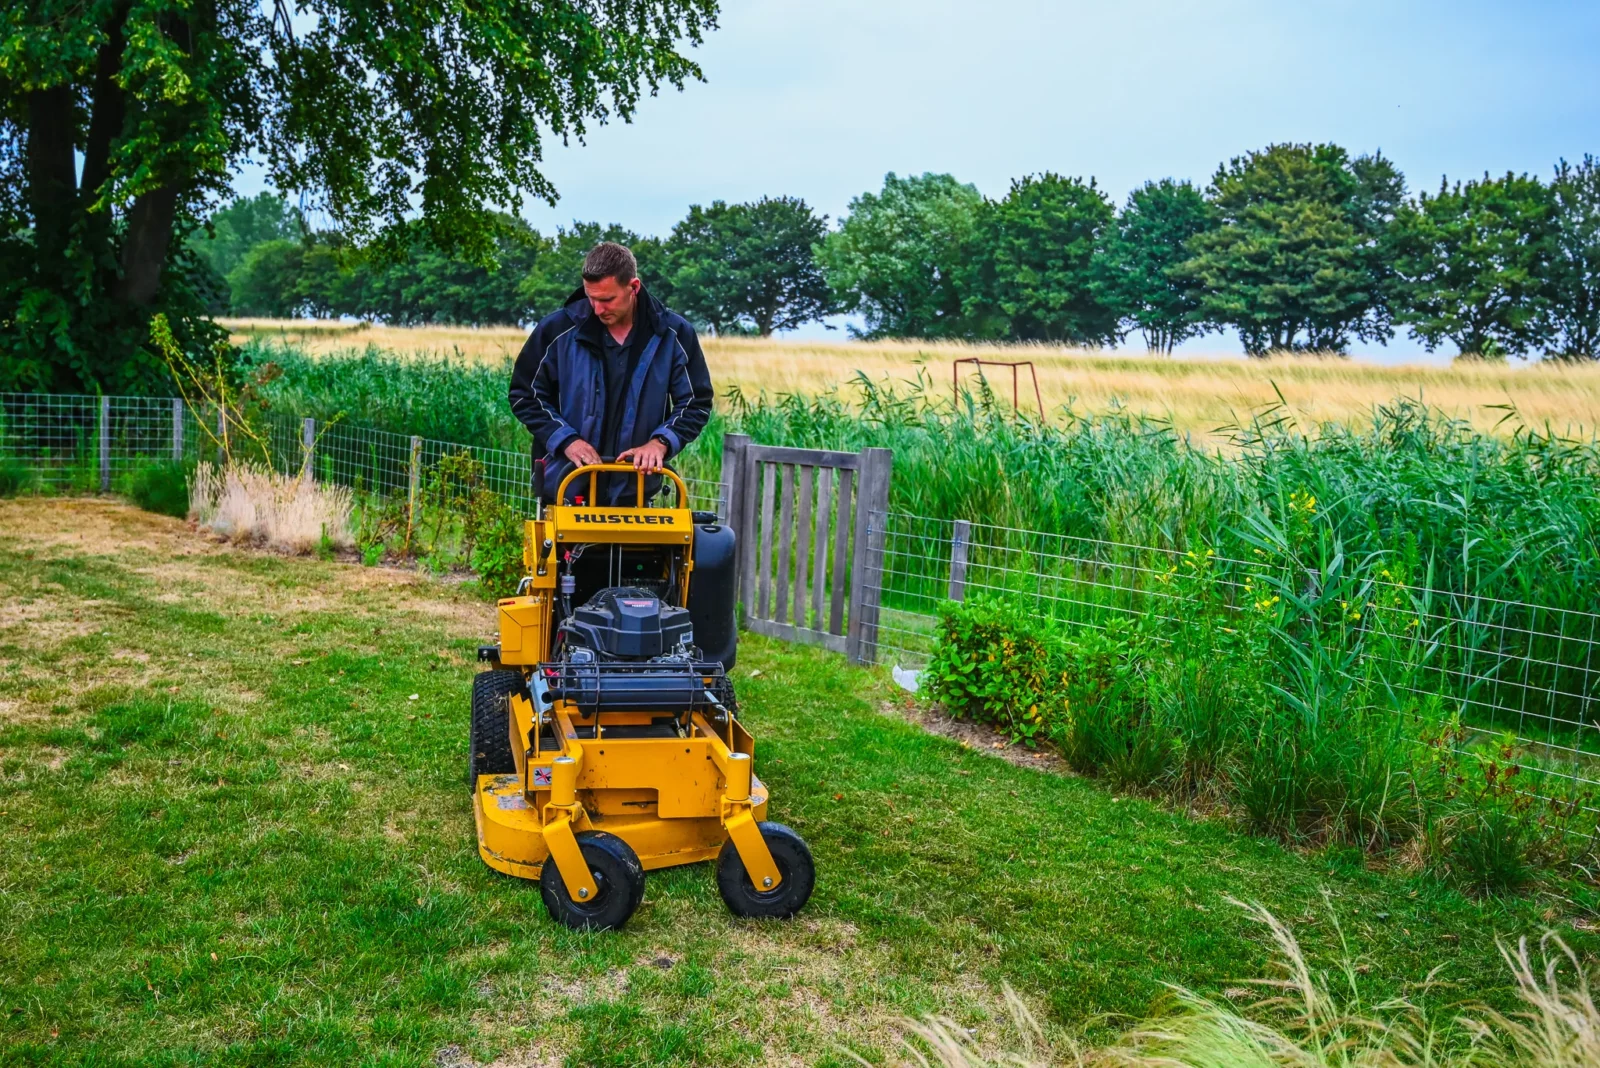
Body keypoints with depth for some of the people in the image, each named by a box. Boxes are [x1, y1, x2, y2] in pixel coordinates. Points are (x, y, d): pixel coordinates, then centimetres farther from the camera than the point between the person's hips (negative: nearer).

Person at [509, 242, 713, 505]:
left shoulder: (673, 334, -3)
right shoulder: (558, 330, -6)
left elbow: (696, 403, 3)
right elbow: (525, 396, 2)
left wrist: (660, 442, -15)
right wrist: (566, 439, -12)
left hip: (634, 493, 1)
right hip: (564, 490, 0)